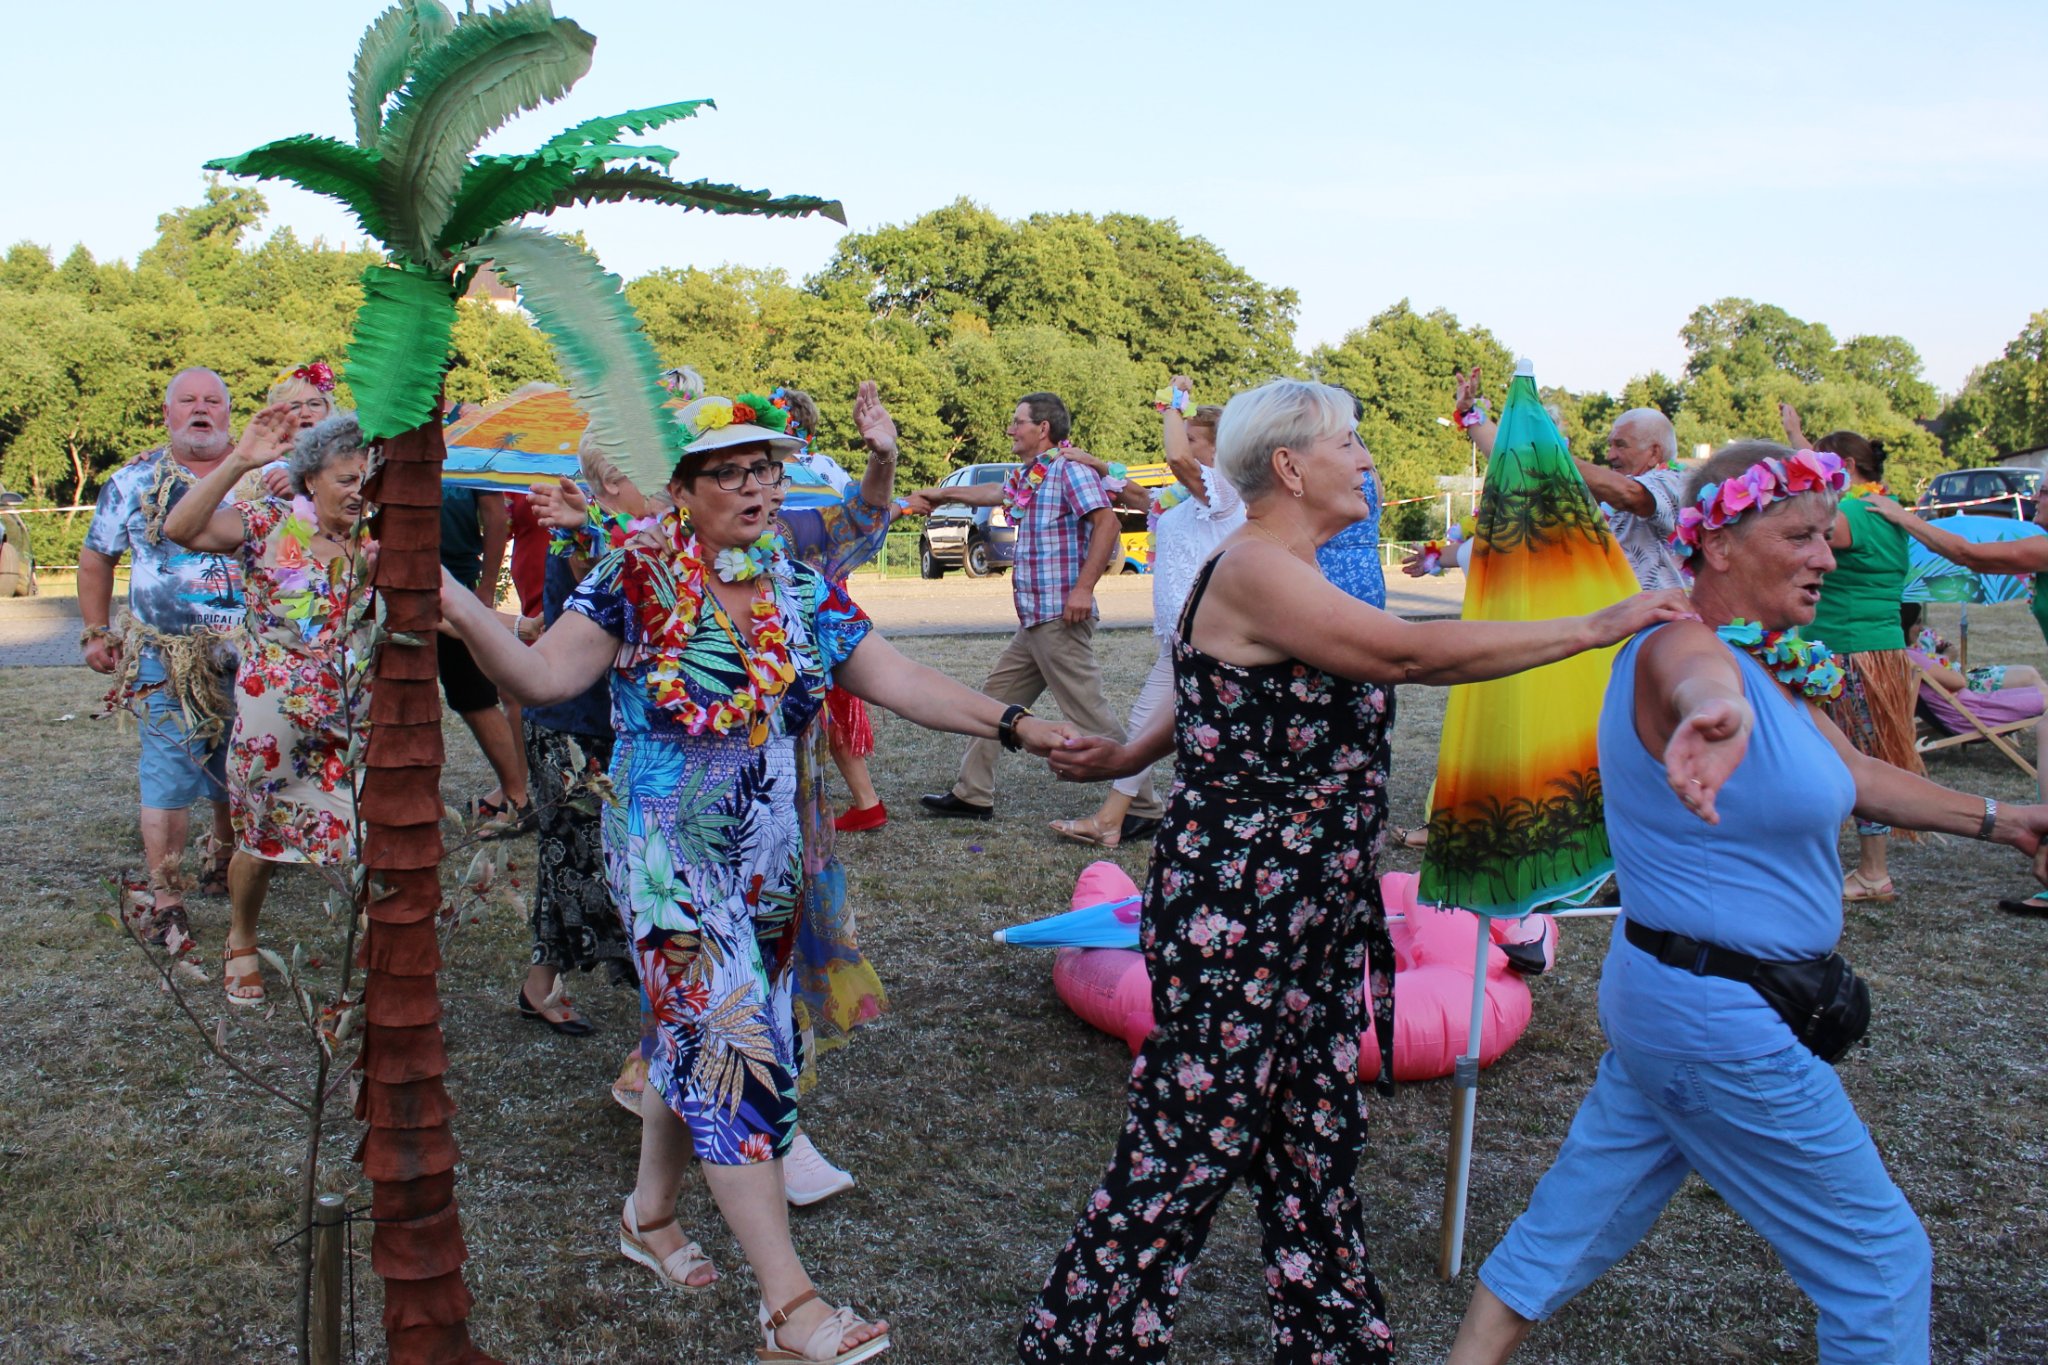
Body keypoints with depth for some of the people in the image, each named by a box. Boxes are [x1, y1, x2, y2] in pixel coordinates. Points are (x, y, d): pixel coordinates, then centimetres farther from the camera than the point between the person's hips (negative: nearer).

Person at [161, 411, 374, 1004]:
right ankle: (241, 944, 39)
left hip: (358, 726, 2)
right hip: (275, 722, -2)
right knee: (262, 842, 14)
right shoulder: (267, 525, -6)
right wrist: (239, 462, -26)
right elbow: (180, 530, -20)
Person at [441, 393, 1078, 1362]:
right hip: (671, 855, -5)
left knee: (697, 1040, 17)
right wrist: (464, 614, -32)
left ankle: (649, 1214, 40)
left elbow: (899, 681, 2)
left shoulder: (802, 592, 5)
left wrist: (1013, 724, -6)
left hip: (769, 860, 6)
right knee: (728, 1046, -10)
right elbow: (544, 675, -15)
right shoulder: (639, 580, -8)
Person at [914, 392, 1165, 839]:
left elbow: (1107, 522, -19)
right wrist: (942, 495, 50)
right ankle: (972, 794, 26)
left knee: (1089, 713, -11)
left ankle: (1142, 808, -5)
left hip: (1060, 619, -10)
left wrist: (1084, 588, -26)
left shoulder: (1069, 468, -9)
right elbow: (993, 492, 38)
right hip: (1033, 621, 10)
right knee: (995, 698, 15)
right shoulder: (1026, 476, 17)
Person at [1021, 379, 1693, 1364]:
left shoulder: (1286, 575, 13)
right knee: (1183, 1152, 1)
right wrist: (1596, 627, -18)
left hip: (1312, 914, 9)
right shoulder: (1254, 570, -18)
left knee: (1316, 1141, 15)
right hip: (1231, 920, -9)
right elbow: (1414, 655, -24)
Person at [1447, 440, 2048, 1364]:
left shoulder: (1775, 669, 10)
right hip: (1724, 1019, -10)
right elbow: (1699, 676, -48)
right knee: (1881, 1259, 8)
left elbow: (1855, 775, 23)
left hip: (1666, 998, 10)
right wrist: (1714, 715, -71)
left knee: (1572, 1225, 17)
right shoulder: (1685, 651, -22)